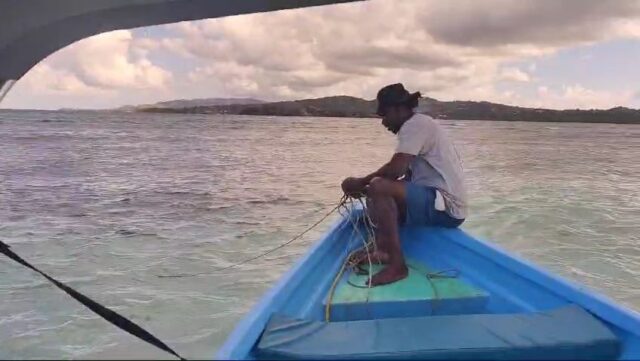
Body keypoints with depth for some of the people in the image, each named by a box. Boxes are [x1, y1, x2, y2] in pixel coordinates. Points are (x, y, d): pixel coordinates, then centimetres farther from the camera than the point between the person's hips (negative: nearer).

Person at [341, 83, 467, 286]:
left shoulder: (415, 124, -11)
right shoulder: (418, 125, 21)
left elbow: (395, 169, -22)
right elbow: (407, 176, 18)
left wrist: (360, 183, -7)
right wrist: (366, 187, 7)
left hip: (445, 207, -11)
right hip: (441, 204, 11)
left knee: (379, 188, -27)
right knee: (377, 198, 17)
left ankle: (397, 265, -23)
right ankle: (383, 252, -2)